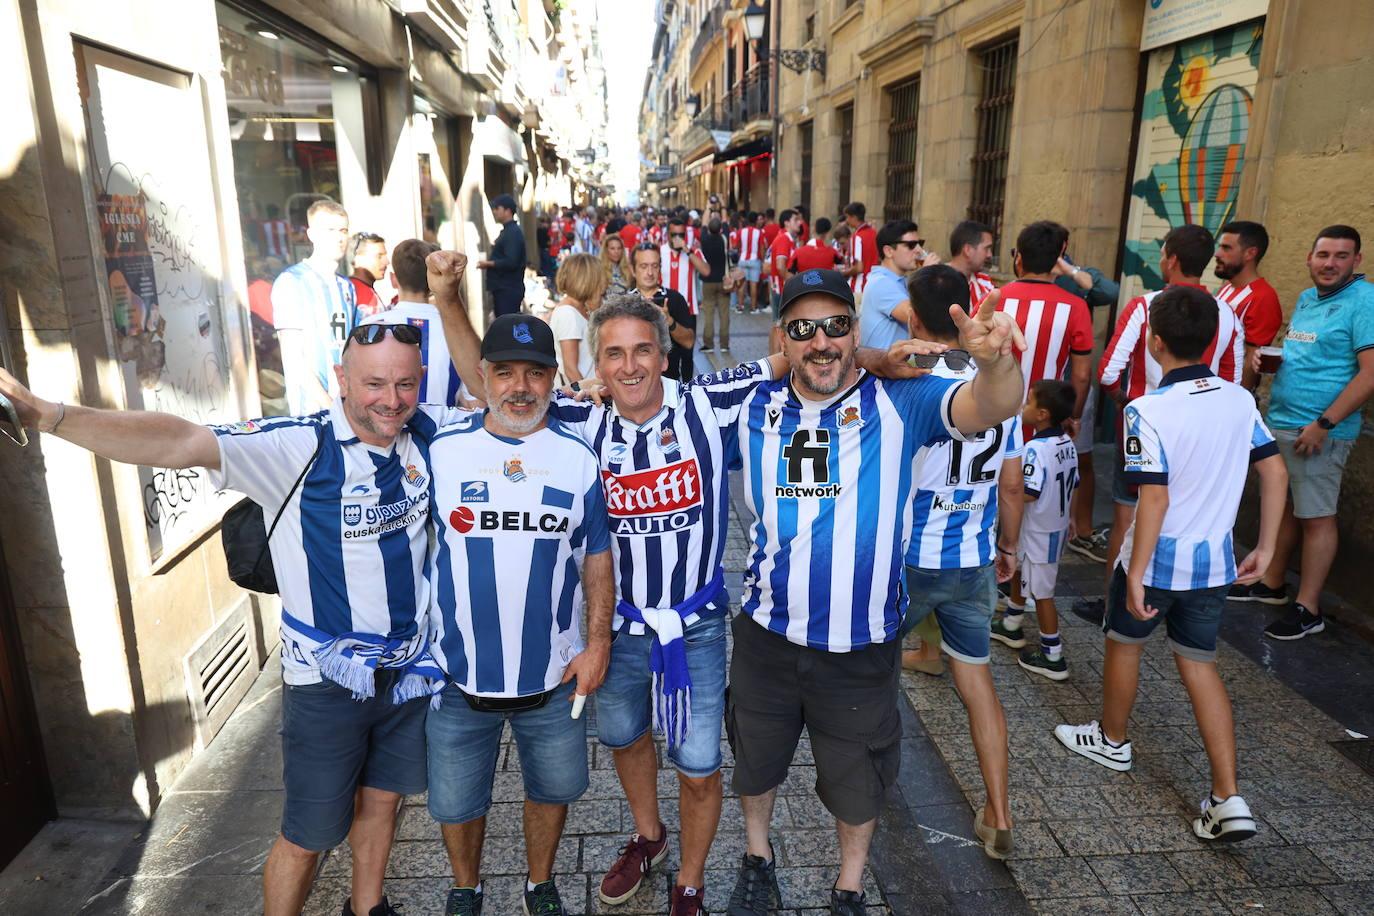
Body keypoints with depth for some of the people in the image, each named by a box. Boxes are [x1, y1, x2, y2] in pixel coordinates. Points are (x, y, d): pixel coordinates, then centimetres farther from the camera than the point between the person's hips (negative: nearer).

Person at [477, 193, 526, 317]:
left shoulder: (513, 233, -15)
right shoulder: (507, 231, 17)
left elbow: (511, 262, -24)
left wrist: (489, 263, -14)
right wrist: (490, 263, 11)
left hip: (509, 290, -10)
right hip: (502, 288, 10)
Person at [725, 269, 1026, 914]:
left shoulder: (899, 403, -14)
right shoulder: (752, 409, -6)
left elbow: (991, 407, -29)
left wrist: (995, 359, -51)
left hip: (862, 648, -2)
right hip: (767, 637, 2)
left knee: (856, 779, 21)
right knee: (756, 760, 25)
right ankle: (757, 857, 56)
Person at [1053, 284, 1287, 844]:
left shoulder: (1148, 411, -21)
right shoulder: (1240, 400, -1)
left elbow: (1155, 499, -24)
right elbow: (1275, 472, 3)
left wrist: (1136, 574, -19)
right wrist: (1265, 548, 10)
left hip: (1157, 561, -5)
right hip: (1215, 563, 6)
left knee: (1124, 645, 19)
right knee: (1199, 664, 15)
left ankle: (1111, 740, 41)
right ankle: (1229, 800, 12)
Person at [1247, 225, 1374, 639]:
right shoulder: (1306, 298, 13)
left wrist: (1324, 424, -21)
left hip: (1318, 432, -8)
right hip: (1279, 424, 8)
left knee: (1316, 517, -1)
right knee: (1282, 506, 16)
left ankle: (1307, 611, 7)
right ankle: (1271, 584, 29)